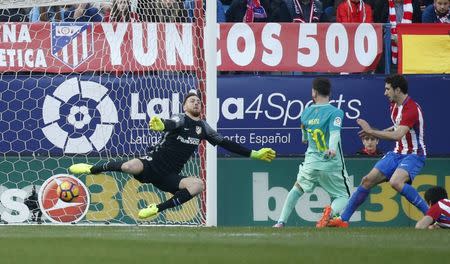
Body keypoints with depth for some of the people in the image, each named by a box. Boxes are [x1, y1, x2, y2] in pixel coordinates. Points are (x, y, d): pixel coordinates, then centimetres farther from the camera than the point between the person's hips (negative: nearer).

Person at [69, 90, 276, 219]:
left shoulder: (203, 127, 14)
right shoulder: (181, 119, -5)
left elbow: (226, 144, 21)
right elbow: (171, 124, -30)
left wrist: (253, 154, 18)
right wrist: (161, 125, -56)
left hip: (169, 177, 5)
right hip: (152, 165, -5)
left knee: (198, 185, -22)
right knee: (131, 166, -35)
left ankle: (158, 209, -18)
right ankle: (92, 169, -5)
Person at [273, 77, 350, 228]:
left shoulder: (306, 113, 7)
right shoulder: (335, 112, -8)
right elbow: (335, 132, -27)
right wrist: (332, 149, -45)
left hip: (311, 162, 4)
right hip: (332, 165, -4)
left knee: (298, 188, 28)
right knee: (343, 196, 8)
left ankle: (281, 221, 17)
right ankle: (331, 210, -28)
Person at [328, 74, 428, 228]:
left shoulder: (411, 109, -22)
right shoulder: (394, 105, 7)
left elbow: (398, 135, -32)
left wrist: (371, 131, -25)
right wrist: (373, 132, 13)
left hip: (414, 154, -9)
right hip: (398, 153, 9)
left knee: (396, 182, -34)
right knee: (368, 180, 2)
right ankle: (343, 219, 10)